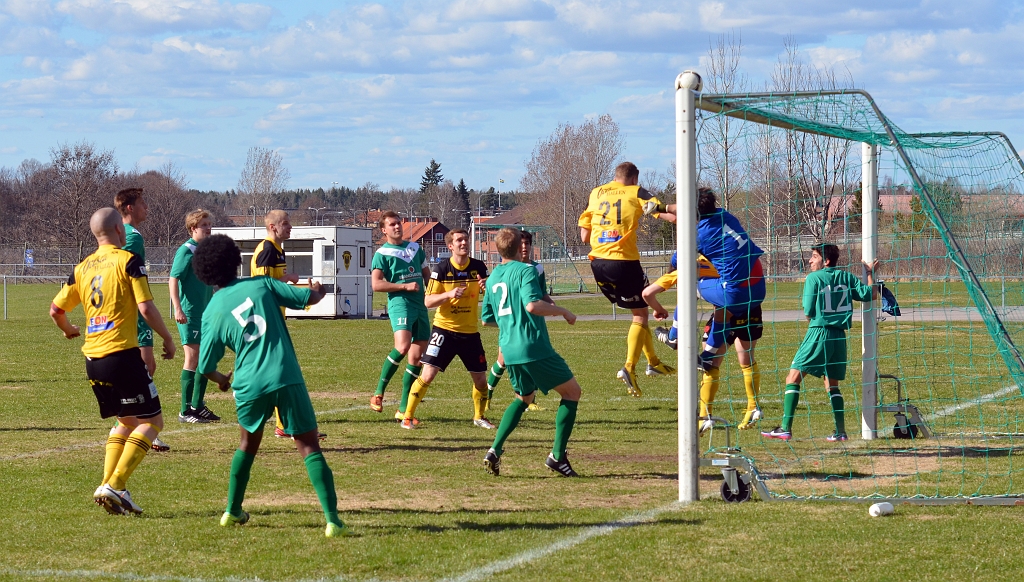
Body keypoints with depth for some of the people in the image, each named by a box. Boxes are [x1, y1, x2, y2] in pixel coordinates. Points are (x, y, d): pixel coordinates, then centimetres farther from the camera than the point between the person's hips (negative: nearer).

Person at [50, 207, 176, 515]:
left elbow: (56, 309, 16)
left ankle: (108, 484, 8)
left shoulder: (83, 268, 12)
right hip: (122, 354, -7)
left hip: (92, 359, 7)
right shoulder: (128, 261, -7)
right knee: (151, 421, 0)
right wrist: (168, 339, 1)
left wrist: (68, 329, 37)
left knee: (127, 421, 21)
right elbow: (146, 307, -13)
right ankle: (115, 485, -12)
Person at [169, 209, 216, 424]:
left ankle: (198, 406, 21)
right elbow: (173, 279, -18)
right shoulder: (186, 251, -12)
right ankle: (186, 411, -1)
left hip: (205, 313, 8)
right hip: (189, 314, -8)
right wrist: (178, 309, -25)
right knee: (192, 358, -6)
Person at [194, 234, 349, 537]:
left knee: (248, 444, 27)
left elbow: (205, 367, 9)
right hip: (287, 380, -1)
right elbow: (310, 297, 4)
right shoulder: (261, 285, 4)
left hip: (250, 387, 1)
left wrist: (222, 380, 32)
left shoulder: (212, 312, 6)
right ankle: (332, 520, -11)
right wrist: (317, 290, 29)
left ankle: (233, 511, 31)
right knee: (310, 447, 1)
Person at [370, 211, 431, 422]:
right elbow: (376, 284, -9)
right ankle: (379, 393, -15)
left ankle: (404, 410, 9)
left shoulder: (415, 247, 18)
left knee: (417, 357, 4)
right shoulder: (382, 253, 0)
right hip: (400, 303, -7)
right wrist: (405, 286, -14)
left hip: (420, 305, 7)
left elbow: (426, 273, 28)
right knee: (402, 347, -29)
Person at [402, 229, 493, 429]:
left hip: (470, 332, 3)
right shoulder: (441, 269, -8)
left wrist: (486, 288, -16)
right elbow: (428, 301, -10)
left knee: (480, 379, 7)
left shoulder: (478, 267, 0)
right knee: (428, 374, -13)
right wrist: (449, 294, -27)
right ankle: (407, 416, -2)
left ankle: (479, 416, 30)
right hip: (444, 328, -3)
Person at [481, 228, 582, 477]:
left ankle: (495, 450, 10)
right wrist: (563, 311, -10)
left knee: (523, 398, 27)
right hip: (534, 347, -7)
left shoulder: (492, 278, 13)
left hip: (509, 351, 7)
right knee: (572, 392, 8)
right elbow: (532, 305, -23)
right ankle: (557, 455, 1)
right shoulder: (525, 270, -8)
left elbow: (486, 319, 20)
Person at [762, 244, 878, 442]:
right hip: (839, 336, 6)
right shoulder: (846, 277, 8)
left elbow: (808, 313, -6)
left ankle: (785, 428, -10)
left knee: (793, 379, -1)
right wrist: (871, 274, 22)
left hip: (818, 332, -6)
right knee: (832, 385, 17)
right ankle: (840, 431, 9)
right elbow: (870, 294, 7)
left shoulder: (813, 278, -4)